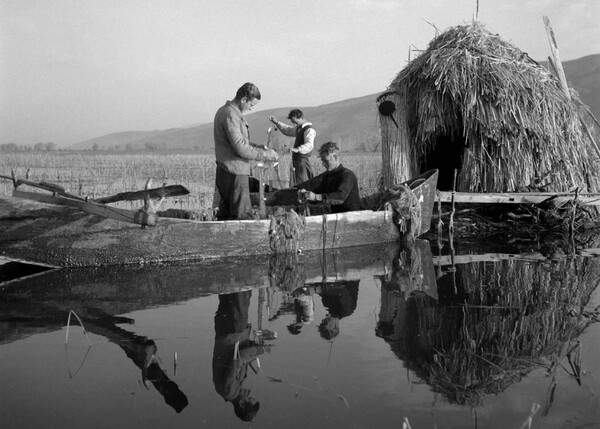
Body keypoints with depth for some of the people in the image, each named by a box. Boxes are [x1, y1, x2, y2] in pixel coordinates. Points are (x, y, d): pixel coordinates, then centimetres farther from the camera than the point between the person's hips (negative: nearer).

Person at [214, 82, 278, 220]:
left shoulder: (224, 111, 16)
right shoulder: (231, 115, -17)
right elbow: (240, 148, -20)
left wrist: (256, 146, 11)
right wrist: (265, 154, -10)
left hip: (224, 172, 10)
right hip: (235, 173, -10)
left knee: (225, 214, 13)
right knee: (243, 216, -8)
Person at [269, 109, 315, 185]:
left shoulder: (309, 130, -14)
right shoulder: (299, 128, 17)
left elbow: (309, 145, -30)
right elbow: (288, 130, 36)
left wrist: (298, 149, -48)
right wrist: (277, 122, 24)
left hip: (302, 161, -10)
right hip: (297, 161, 10)